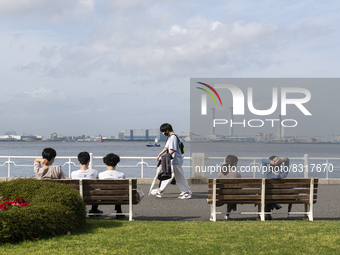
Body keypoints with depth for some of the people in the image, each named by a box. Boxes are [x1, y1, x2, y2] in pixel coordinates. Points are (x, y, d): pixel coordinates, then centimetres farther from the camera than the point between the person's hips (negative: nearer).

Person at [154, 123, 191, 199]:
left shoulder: (173, 137, -17)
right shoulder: (170, 137, 14)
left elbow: (173, 150, -24)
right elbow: (166, 147, 24)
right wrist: (159, 155, 24)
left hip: (175, 161, -10)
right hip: (171, 161, 10)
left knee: (180, 177, -3)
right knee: (168, 176, 14)